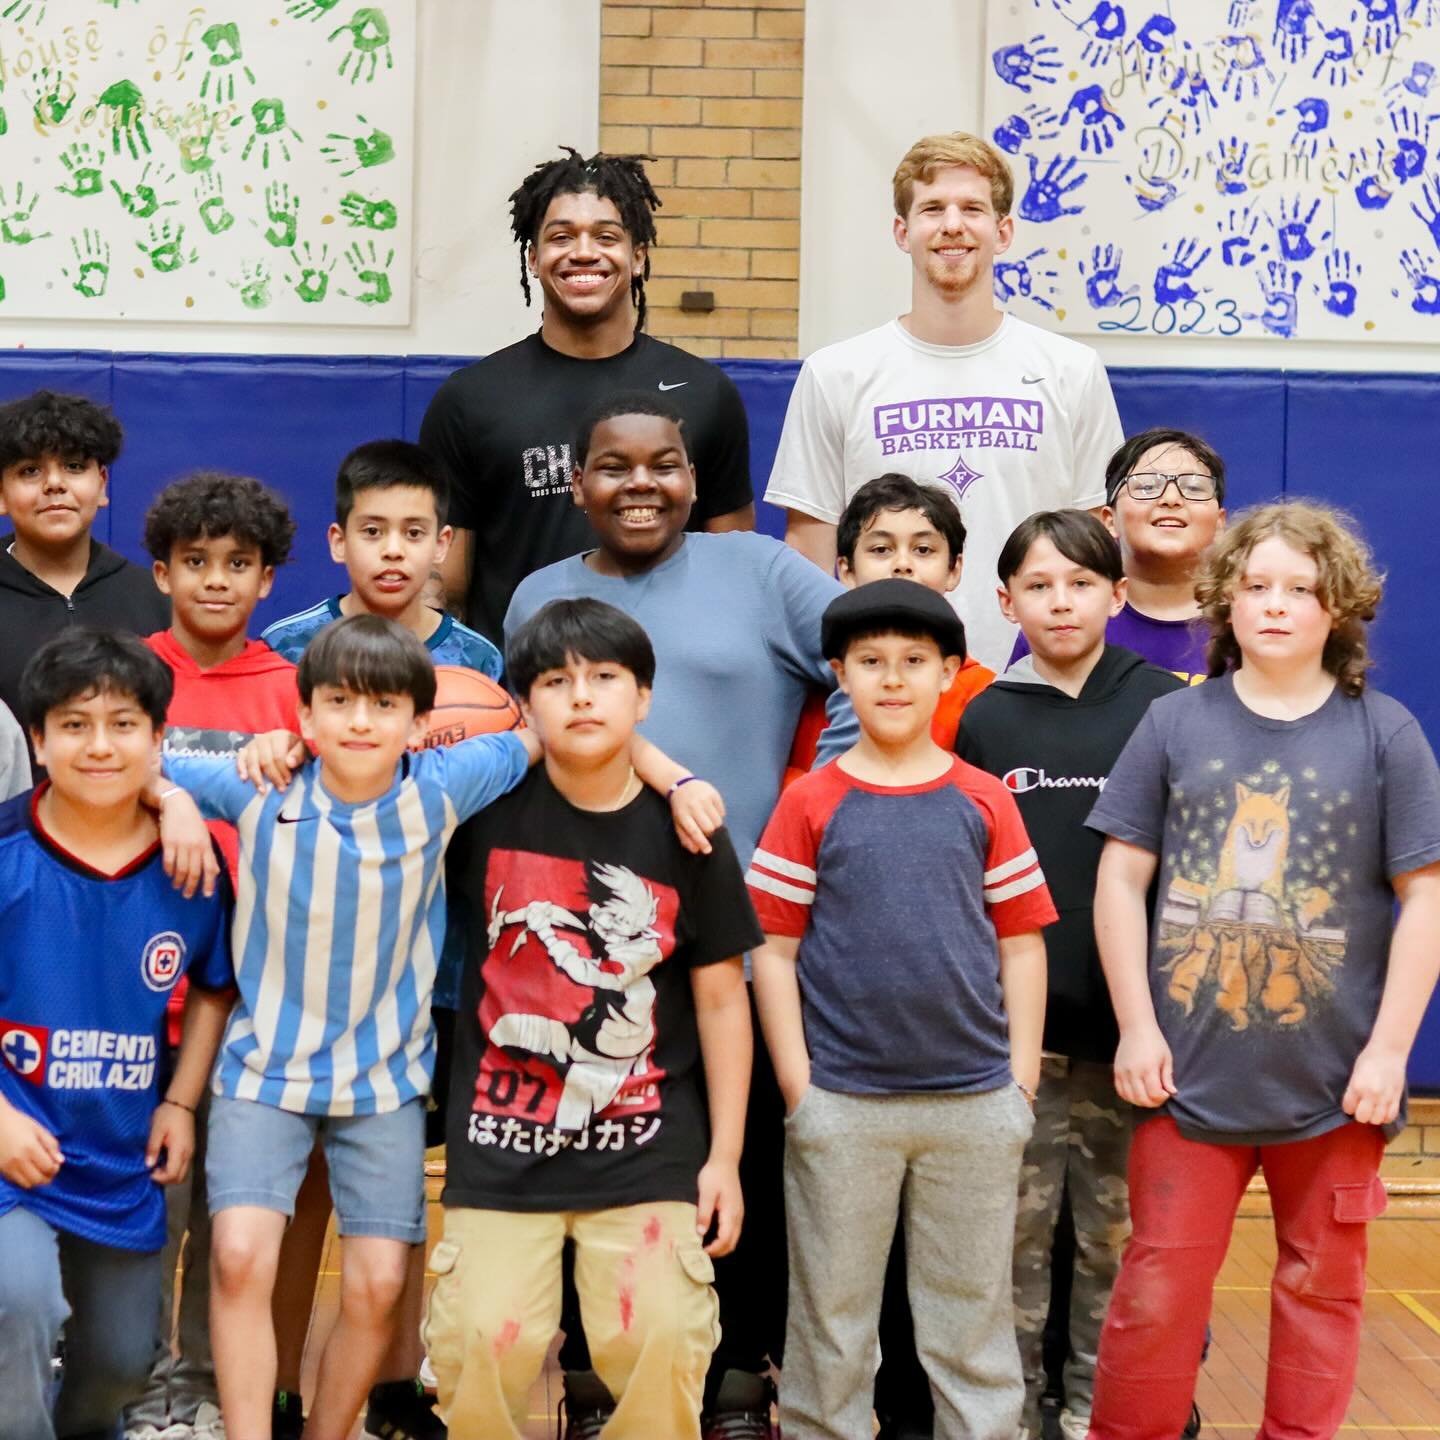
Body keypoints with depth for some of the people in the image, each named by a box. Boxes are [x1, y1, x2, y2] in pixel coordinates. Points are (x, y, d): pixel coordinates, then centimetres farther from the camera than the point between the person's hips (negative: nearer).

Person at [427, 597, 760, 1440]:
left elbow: (722, 1000, 4)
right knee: (484, 1342, -7)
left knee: (662, 1340, -9)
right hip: (502, 1140, 0)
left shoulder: (685, 832, -1)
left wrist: (724, 1156, 3)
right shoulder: (490, 807, -3)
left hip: (648, 1146, 0)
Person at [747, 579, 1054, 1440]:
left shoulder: (984, 801, 3)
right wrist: (799, 1088, -6)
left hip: (975, 1103, 1)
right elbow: (774, 952, 0)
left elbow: (1022, 944, 6)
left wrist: (1022, 1077, 0)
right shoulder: (811, 803, -1)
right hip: (842, 1106, -1)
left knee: (974, 1317, 12)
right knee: (832, 1316, 10)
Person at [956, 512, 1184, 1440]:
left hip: (1129, 1023, 0)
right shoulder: (987, 719, 5)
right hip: (1018, 1024, 1)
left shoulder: (1163, 707, 1)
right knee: (1017, 1228, 5)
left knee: (1118, 1231, 8)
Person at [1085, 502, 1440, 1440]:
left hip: (1333, 1080, 0)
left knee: (1322, 1285, 13)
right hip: (1192, 1073, 0)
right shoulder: (1176, 724, 0)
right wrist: (1136, 1027, -4)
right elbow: (1122, 877, 2)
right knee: (1158, 1286, 6)